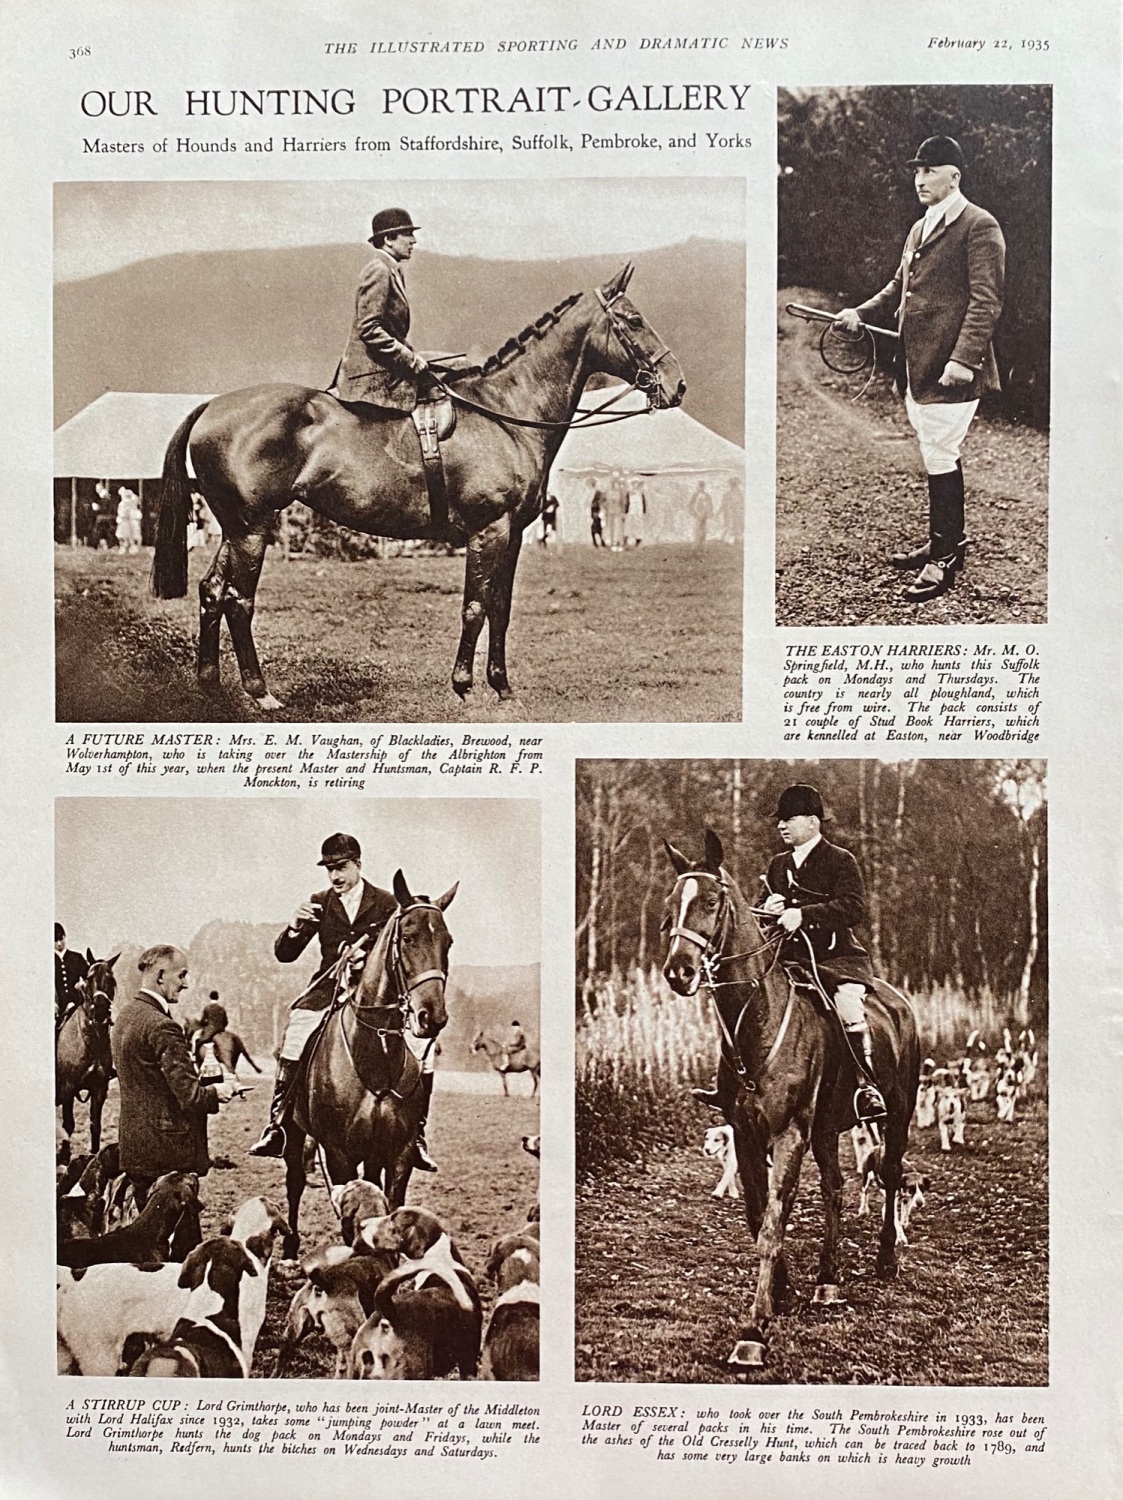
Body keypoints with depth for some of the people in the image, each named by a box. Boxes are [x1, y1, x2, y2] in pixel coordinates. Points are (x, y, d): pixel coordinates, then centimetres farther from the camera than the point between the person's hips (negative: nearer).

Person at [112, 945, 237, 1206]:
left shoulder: (125, 1014, 8)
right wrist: (216, 1092, -2)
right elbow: (189, 1095, -23)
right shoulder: (162, 1026, -21)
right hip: (168, 1149, -9)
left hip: (133, 1142, 9)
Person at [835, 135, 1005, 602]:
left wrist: (963, 358, -23)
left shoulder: (979, 226, -8)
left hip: (949, 366, -9)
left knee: (940, 458, -6)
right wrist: (861, 313, 8)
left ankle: (943, 559, 3)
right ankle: (949, 541, 29)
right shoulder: (919, 229, 19)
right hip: (917, 363, 9)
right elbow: (899, 288, 25)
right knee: (940, 454, 17)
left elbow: (986, 301, -15)